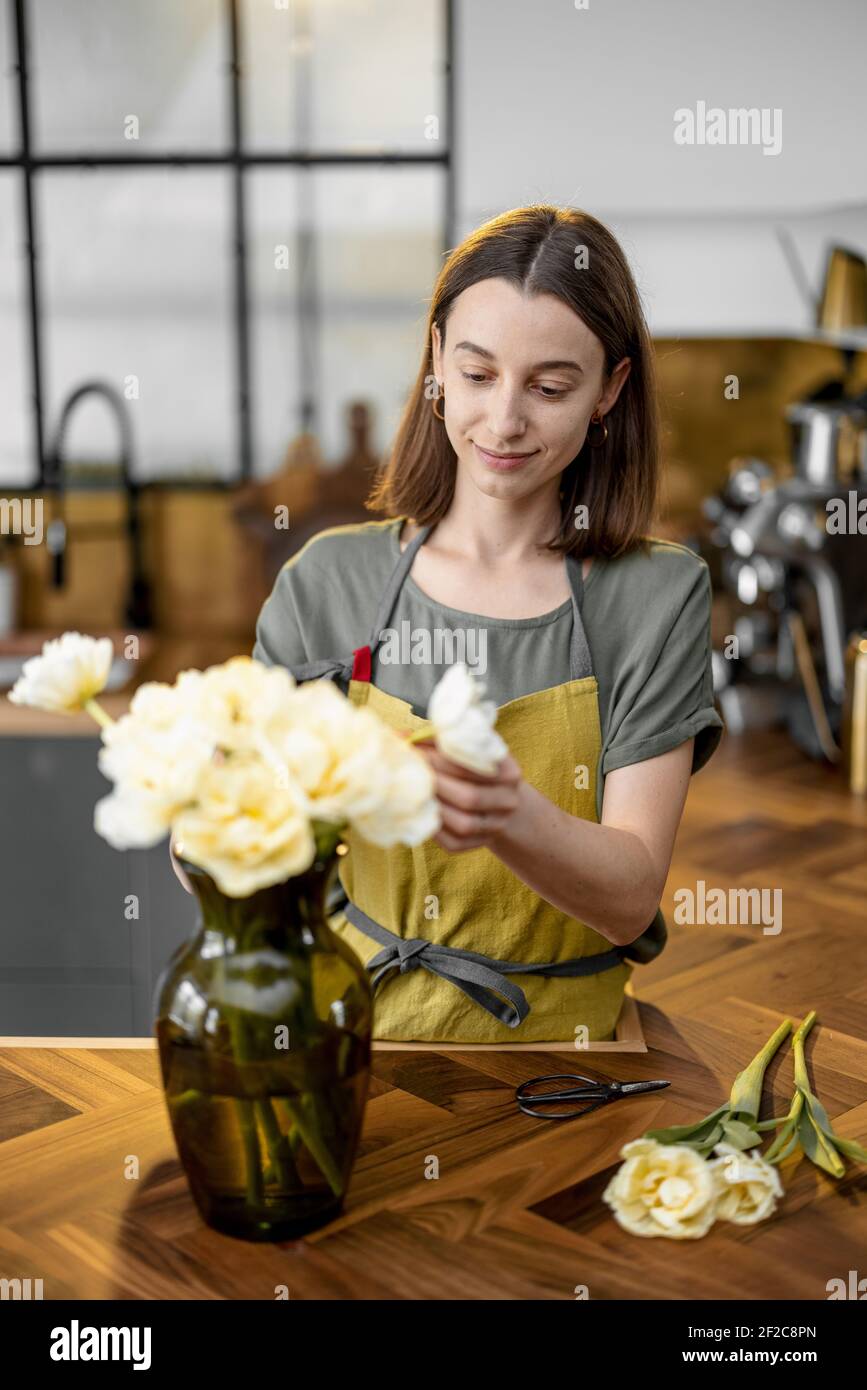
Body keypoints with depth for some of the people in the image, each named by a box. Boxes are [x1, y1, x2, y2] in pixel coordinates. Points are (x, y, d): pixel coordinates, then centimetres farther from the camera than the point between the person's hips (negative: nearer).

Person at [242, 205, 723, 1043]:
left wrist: (511, 815, -30)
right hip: (353, 1025, 1)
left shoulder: (657, 596, -3)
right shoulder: (330, 581, 0)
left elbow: (631, 898, -10)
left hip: (553, 1036, -1)